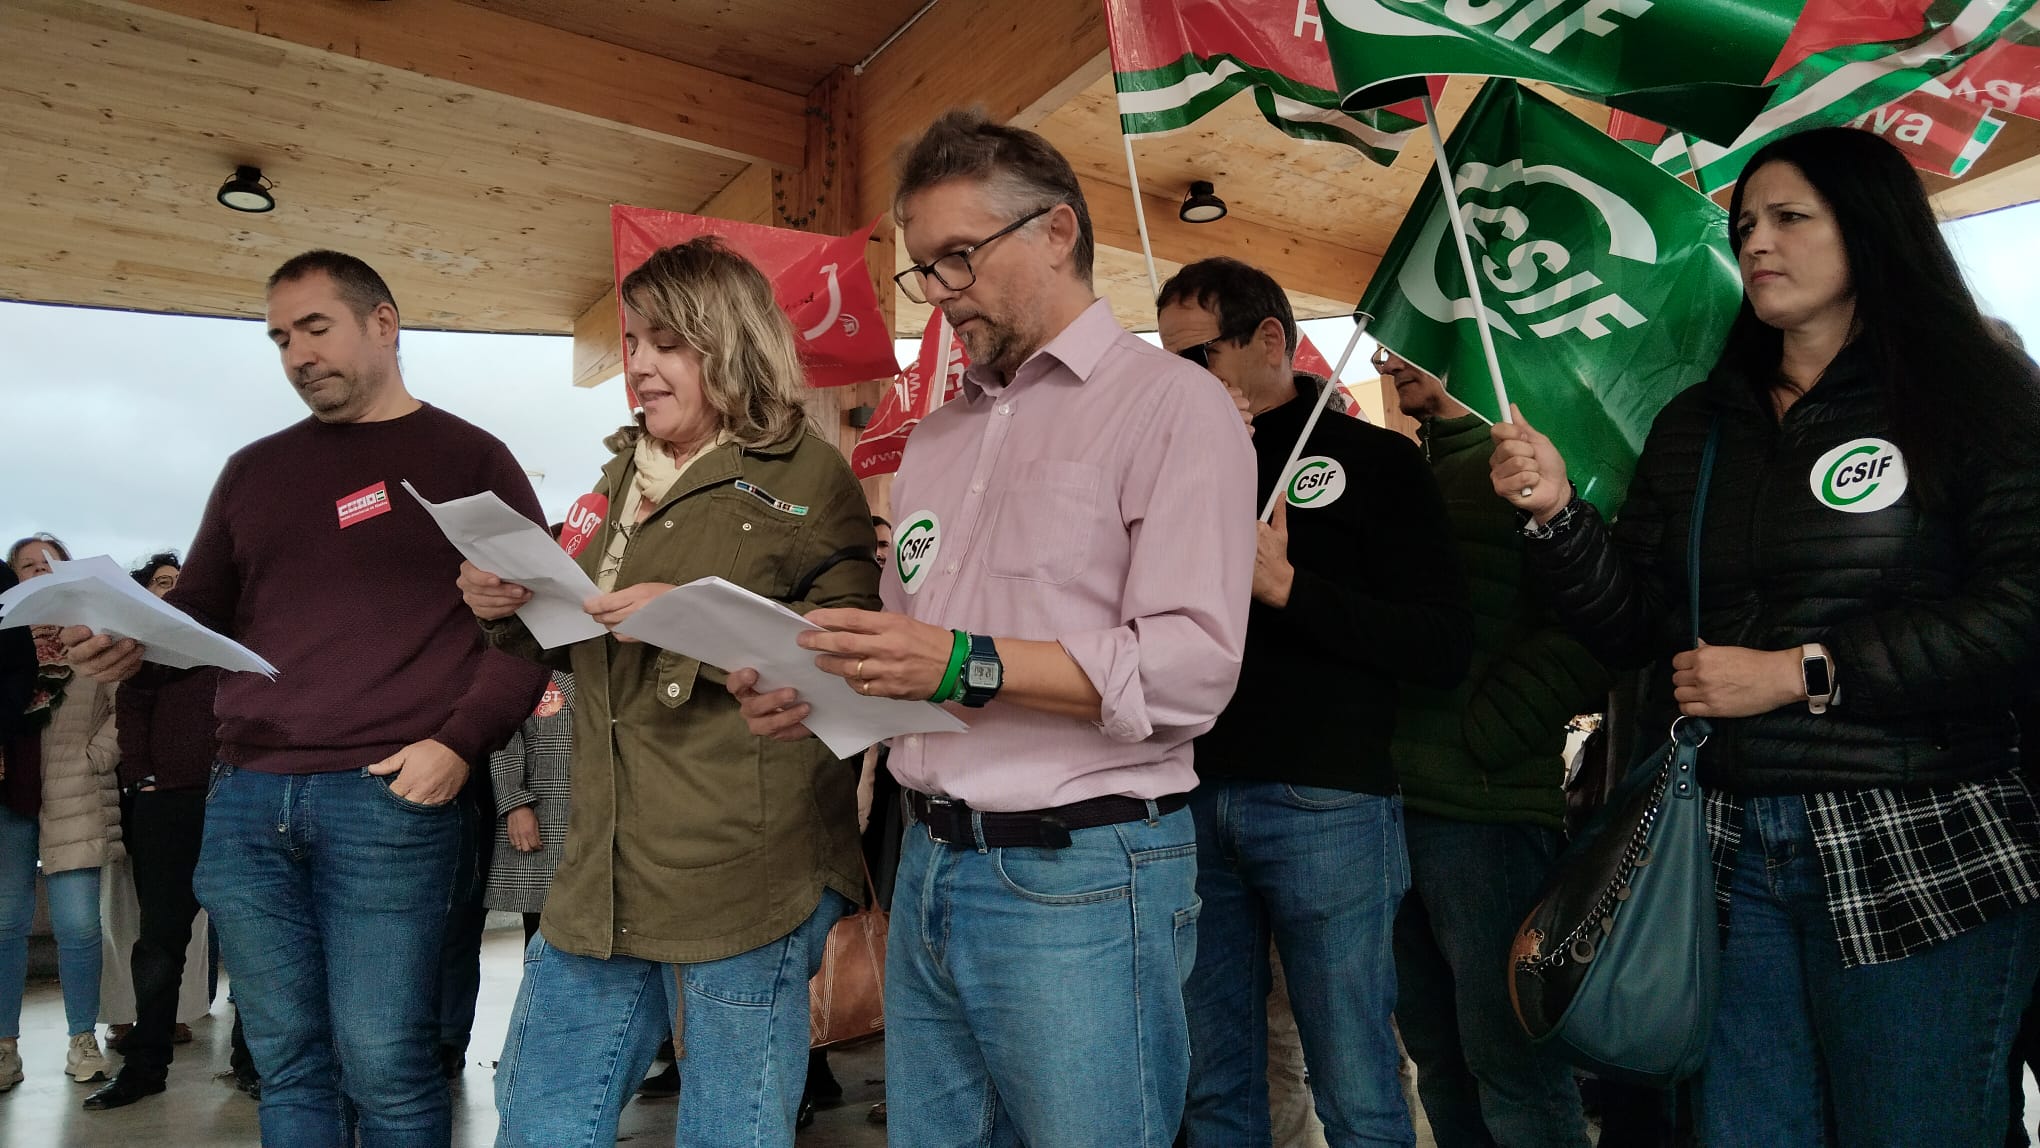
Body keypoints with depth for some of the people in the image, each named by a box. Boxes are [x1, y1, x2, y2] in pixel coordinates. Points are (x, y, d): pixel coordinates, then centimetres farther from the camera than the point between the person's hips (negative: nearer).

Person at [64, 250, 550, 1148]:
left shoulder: (468, 458, 4)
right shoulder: (254, 470, 18)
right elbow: (199, 611, 23)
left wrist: (460, 744, -13)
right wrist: (130, 645, 0)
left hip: (388, 799, -4)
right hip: (244, 801, 5)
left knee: (385, 1067, -1)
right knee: (287, 1063, 11)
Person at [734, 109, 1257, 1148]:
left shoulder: (1172, 405, -7)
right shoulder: (936, 439, 16)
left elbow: (1190, 667, -18)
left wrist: (968, 665, -23)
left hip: (1079, 878, -6)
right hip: (929, 868, 7)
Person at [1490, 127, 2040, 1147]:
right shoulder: (1694, 428, 12)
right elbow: (1632, 628, 8)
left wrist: (1801, 671, -16)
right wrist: (1559, 515, -7)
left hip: (1919, 857, -3)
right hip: (1729, 844, 4)